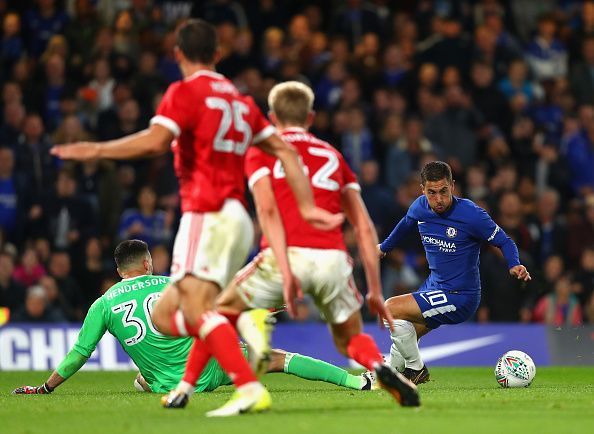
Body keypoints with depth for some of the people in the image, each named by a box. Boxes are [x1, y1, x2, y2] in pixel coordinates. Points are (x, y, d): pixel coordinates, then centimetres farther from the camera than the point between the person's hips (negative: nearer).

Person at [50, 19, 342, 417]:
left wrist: (94, 150, -9)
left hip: (207, 215, -8)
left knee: (196, 309, -22)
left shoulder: (185, 92, -3)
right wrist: (307, 206, 16)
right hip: (236, 219, 8)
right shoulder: (240, 100, 20)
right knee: (165, 316, 13)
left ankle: (250, 389, -37)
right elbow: (286, 151, 17)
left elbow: (155, 142, -18)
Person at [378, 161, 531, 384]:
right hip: (433, 285, 7)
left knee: (391, 308, -17)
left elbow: (503, 241, -12)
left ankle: (416, 369, 1)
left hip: (459, 298, -7)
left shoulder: (470, 214, -23)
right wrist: (384, 246, 37)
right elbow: (406, 224, 21)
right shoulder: (420, 207, -4)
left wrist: (514, 265, -31)